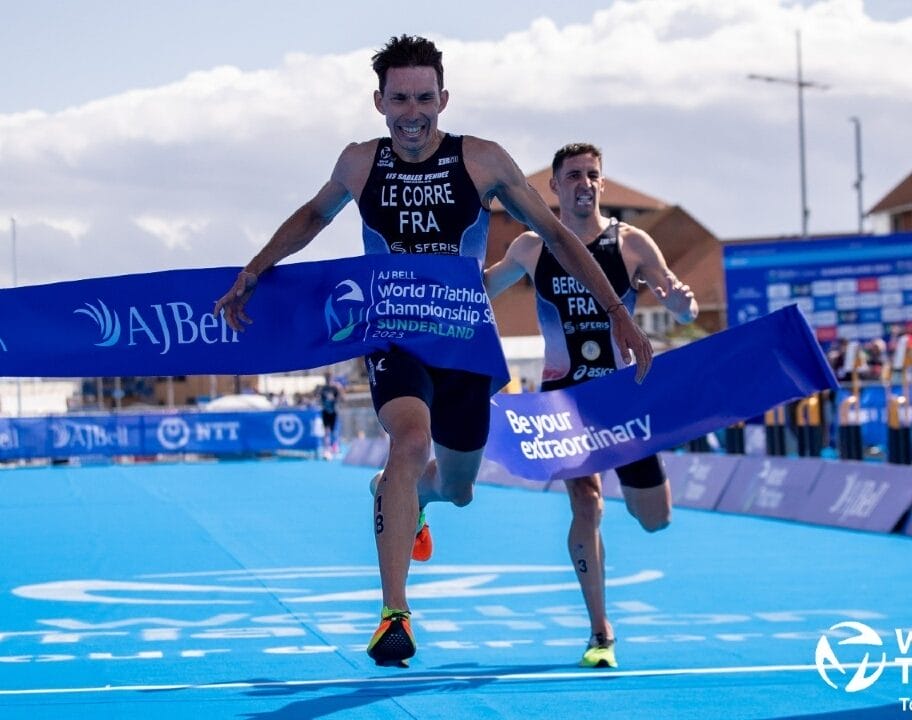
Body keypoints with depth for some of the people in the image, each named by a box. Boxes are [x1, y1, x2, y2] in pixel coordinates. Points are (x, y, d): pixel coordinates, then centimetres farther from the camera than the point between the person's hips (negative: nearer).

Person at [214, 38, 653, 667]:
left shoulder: (483, 161, -9)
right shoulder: (360, 164, -3)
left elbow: (556, 234, -1)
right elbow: (315, 216, 19)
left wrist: (619, 314, -3)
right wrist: (255, 272, 10)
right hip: (392, 333, -1)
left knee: (457, 490, 13)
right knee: (412, 438, -31)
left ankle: (401, 495, 54)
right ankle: (394, 613, -30)